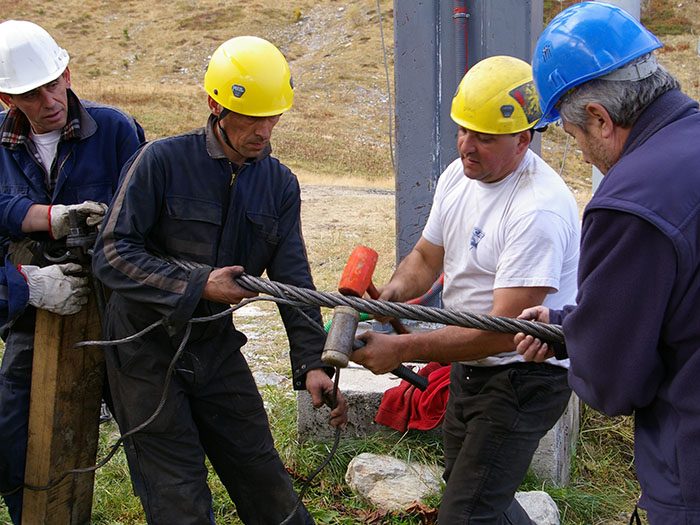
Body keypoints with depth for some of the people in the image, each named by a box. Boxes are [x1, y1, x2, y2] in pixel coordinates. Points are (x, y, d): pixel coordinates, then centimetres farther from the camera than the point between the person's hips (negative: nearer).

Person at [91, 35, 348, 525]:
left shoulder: (280, 184, 0)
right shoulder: (163, 161, -15)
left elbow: (293, 280, -3)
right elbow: (113, 253, -19)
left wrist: (312, 363, -13)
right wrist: (198, 285, -26)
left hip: (217, 346, 4)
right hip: (147, 350, -4)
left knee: (263, 477, 11)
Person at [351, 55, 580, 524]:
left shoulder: (539, 210, -28)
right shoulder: (458, 176, 0)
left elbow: (504, 331, -31)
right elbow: (426, 257, 12)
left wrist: (402, 349, -31)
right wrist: (393, 291, -11)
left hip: (523, 378, -9)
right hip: (468, 365, 9)